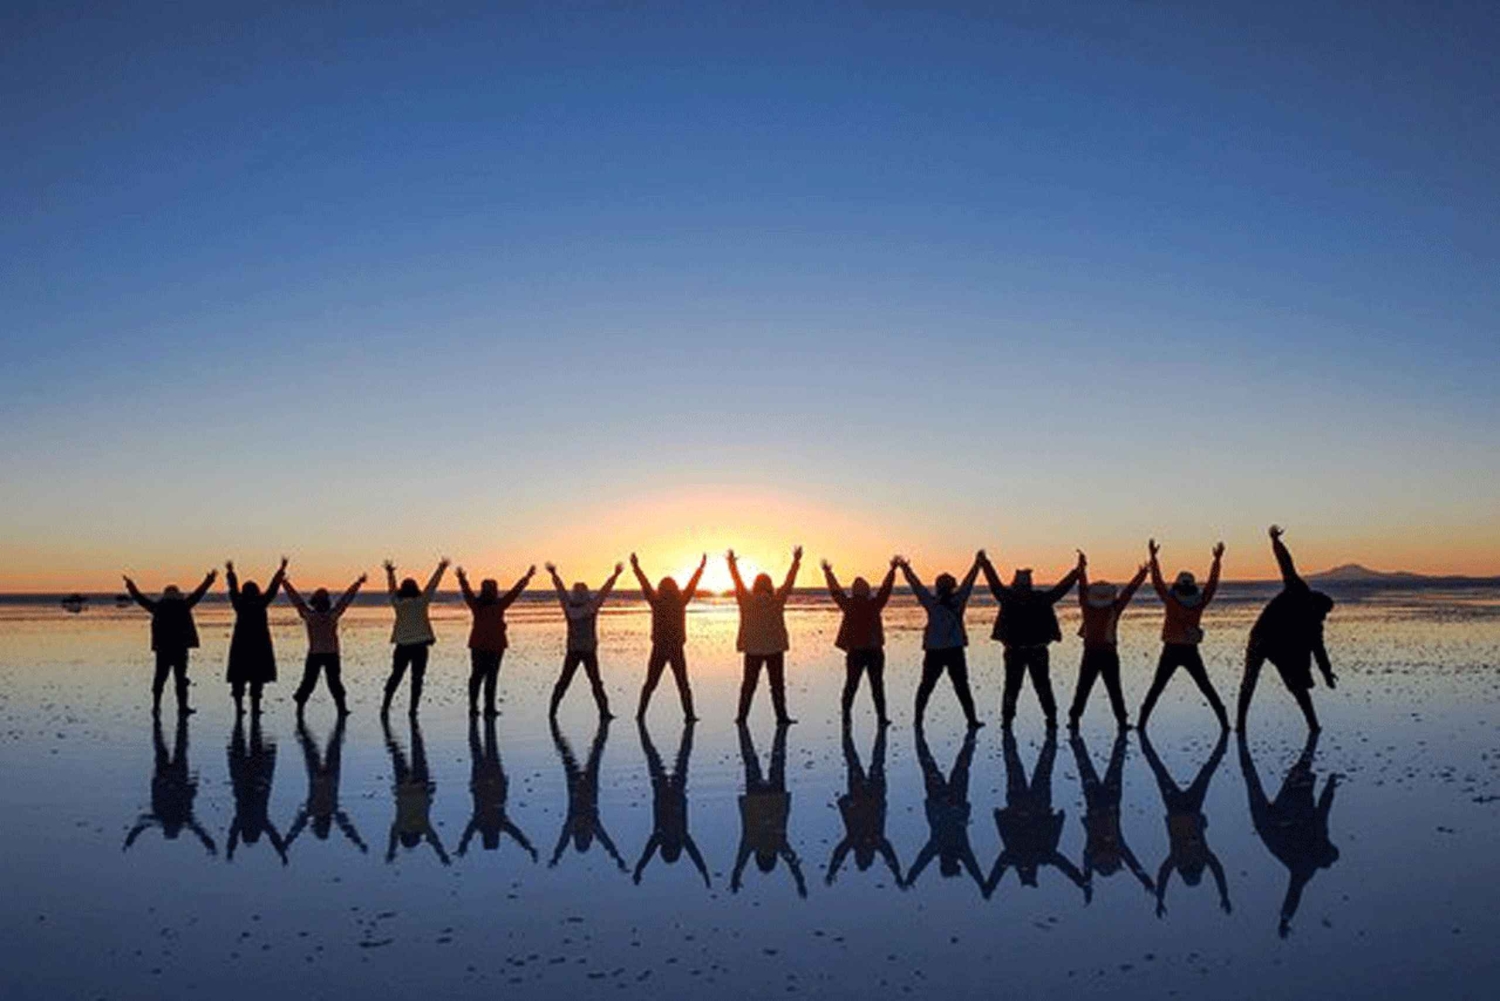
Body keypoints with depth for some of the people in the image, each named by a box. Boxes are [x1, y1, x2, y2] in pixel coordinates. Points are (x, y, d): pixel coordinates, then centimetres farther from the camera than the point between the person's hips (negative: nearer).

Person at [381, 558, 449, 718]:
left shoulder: (397, 602, 0)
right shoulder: (421, 602, -7)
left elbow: (391, 588, 16)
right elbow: (432, 585, 0)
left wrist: (390, 572, 32)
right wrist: (441, 568, 11)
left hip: (402, 646, 3)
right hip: (420, 645, -3)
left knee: (395, 676, 13)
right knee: (417, 679, 3)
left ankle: (385, 706, 10)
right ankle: (413, 708, 1)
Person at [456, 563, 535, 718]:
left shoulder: (476, 604, -2)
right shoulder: (499, 605, -11)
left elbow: (466, 591, 14)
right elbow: (515, 592, -4)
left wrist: (462, 578, 30)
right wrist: (527, 577, 5)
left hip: (477, 645, 4)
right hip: (495, 646, -4)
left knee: (476, 676, 11)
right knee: (491, 677, -1)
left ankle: (473, 707, 12)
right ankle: (489, 708, -3)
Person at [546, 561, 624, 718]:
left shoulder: (568, 606, -2)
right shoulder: (592, 605, -10)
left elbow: (560, 589, 10)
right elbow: (605, 590, -9)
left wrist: (554, 574, 23)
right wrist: (616, 574, -4)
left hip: (572, 650, 3)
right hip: (589, 650, -3)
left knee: (564, 680, 13)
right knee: (595, 681, -1)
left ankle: (553, 708, 15)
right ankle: (604, 711, -5)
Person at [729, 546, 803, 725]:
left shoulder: (745, 599, -4)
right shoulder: (777, 600, -8)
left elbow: (738, 582, 9)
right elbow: (789, 583, 0)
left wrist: (732, 563, 24)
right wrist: (796, 561, 10)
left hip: (752, 648, 2)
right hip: (774, 648, -2)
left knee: (749, 683, 10)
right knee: (777, 684, 3)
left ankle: (742, 715, 10)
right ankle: (781, 716, 2)